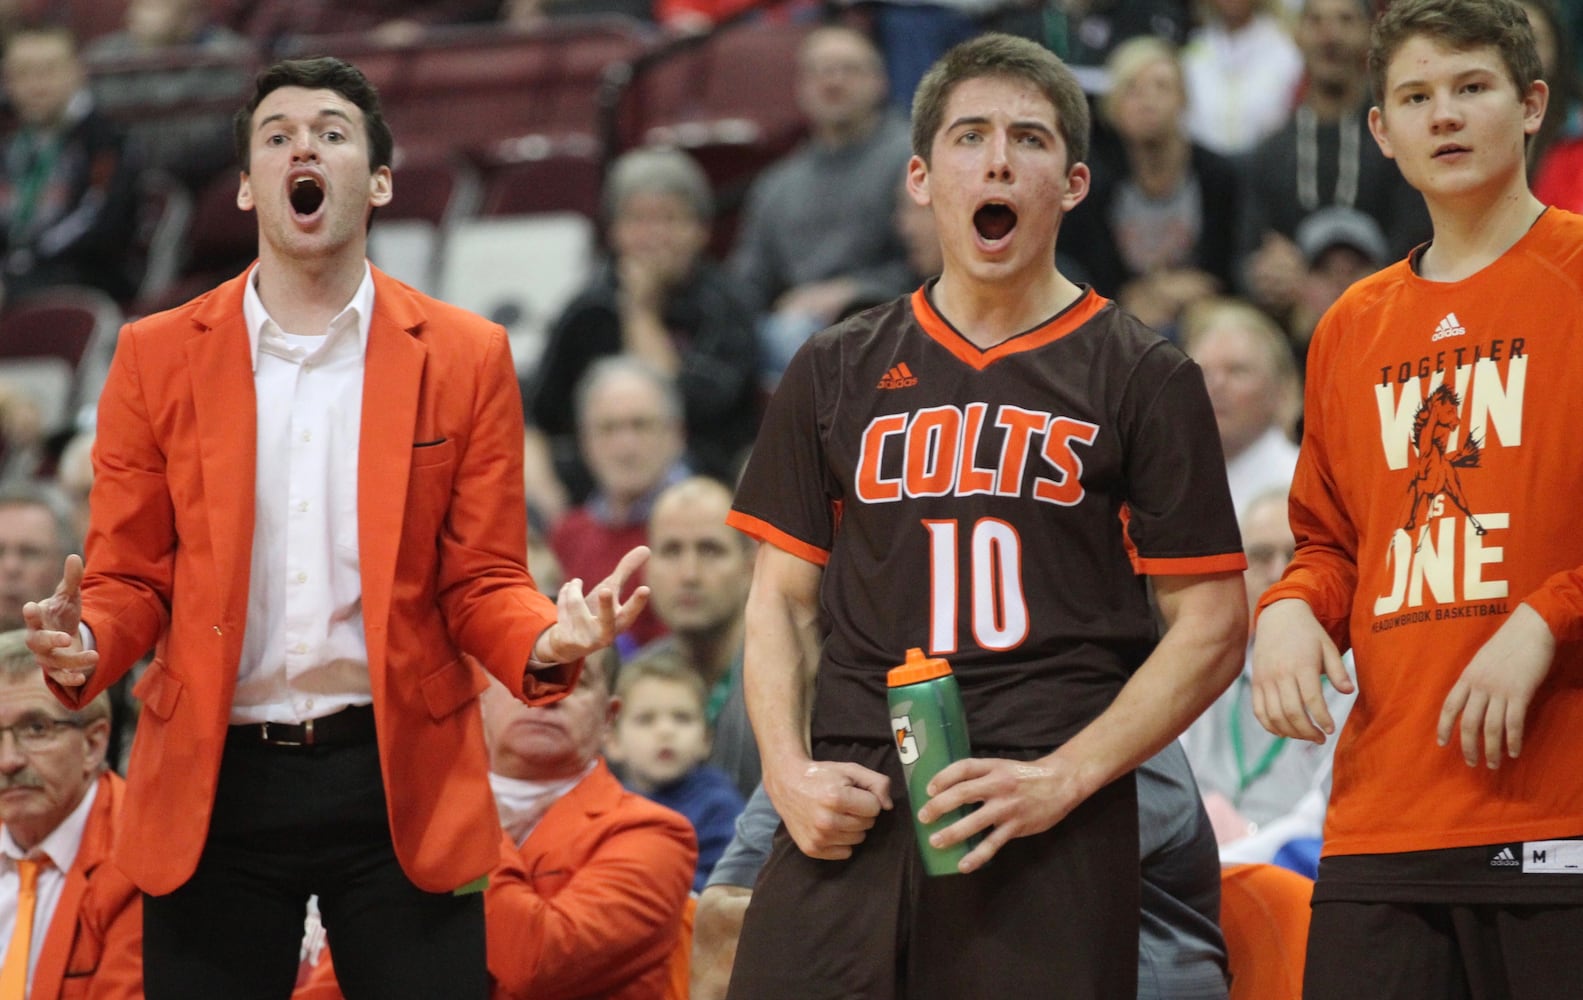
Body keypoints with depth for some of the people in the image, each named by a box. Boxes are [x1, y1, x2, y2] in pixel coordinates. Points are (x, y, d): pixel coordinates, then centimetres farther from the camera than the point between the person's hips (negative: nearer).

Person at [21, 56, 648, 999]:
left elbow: (482, 583, 4)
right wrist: (85, 648, -15)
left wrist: (546, 644, -17)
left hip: (401, 782, -1)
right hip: (212, 784, 1)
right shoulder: (157, 357, 6)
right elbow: (131, 580, 7)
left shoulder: (465, 356, 4)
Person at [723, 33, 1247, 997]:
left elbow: (1210, 629, 1)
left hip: (1052, 842, -2)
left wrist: (1062, 780, -10)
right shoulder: (837, 373, 14)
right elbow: (784, 599, 16)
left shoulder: (1144, 380, 4)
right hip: (848, 823, 2)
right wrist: (790, 771, 0)